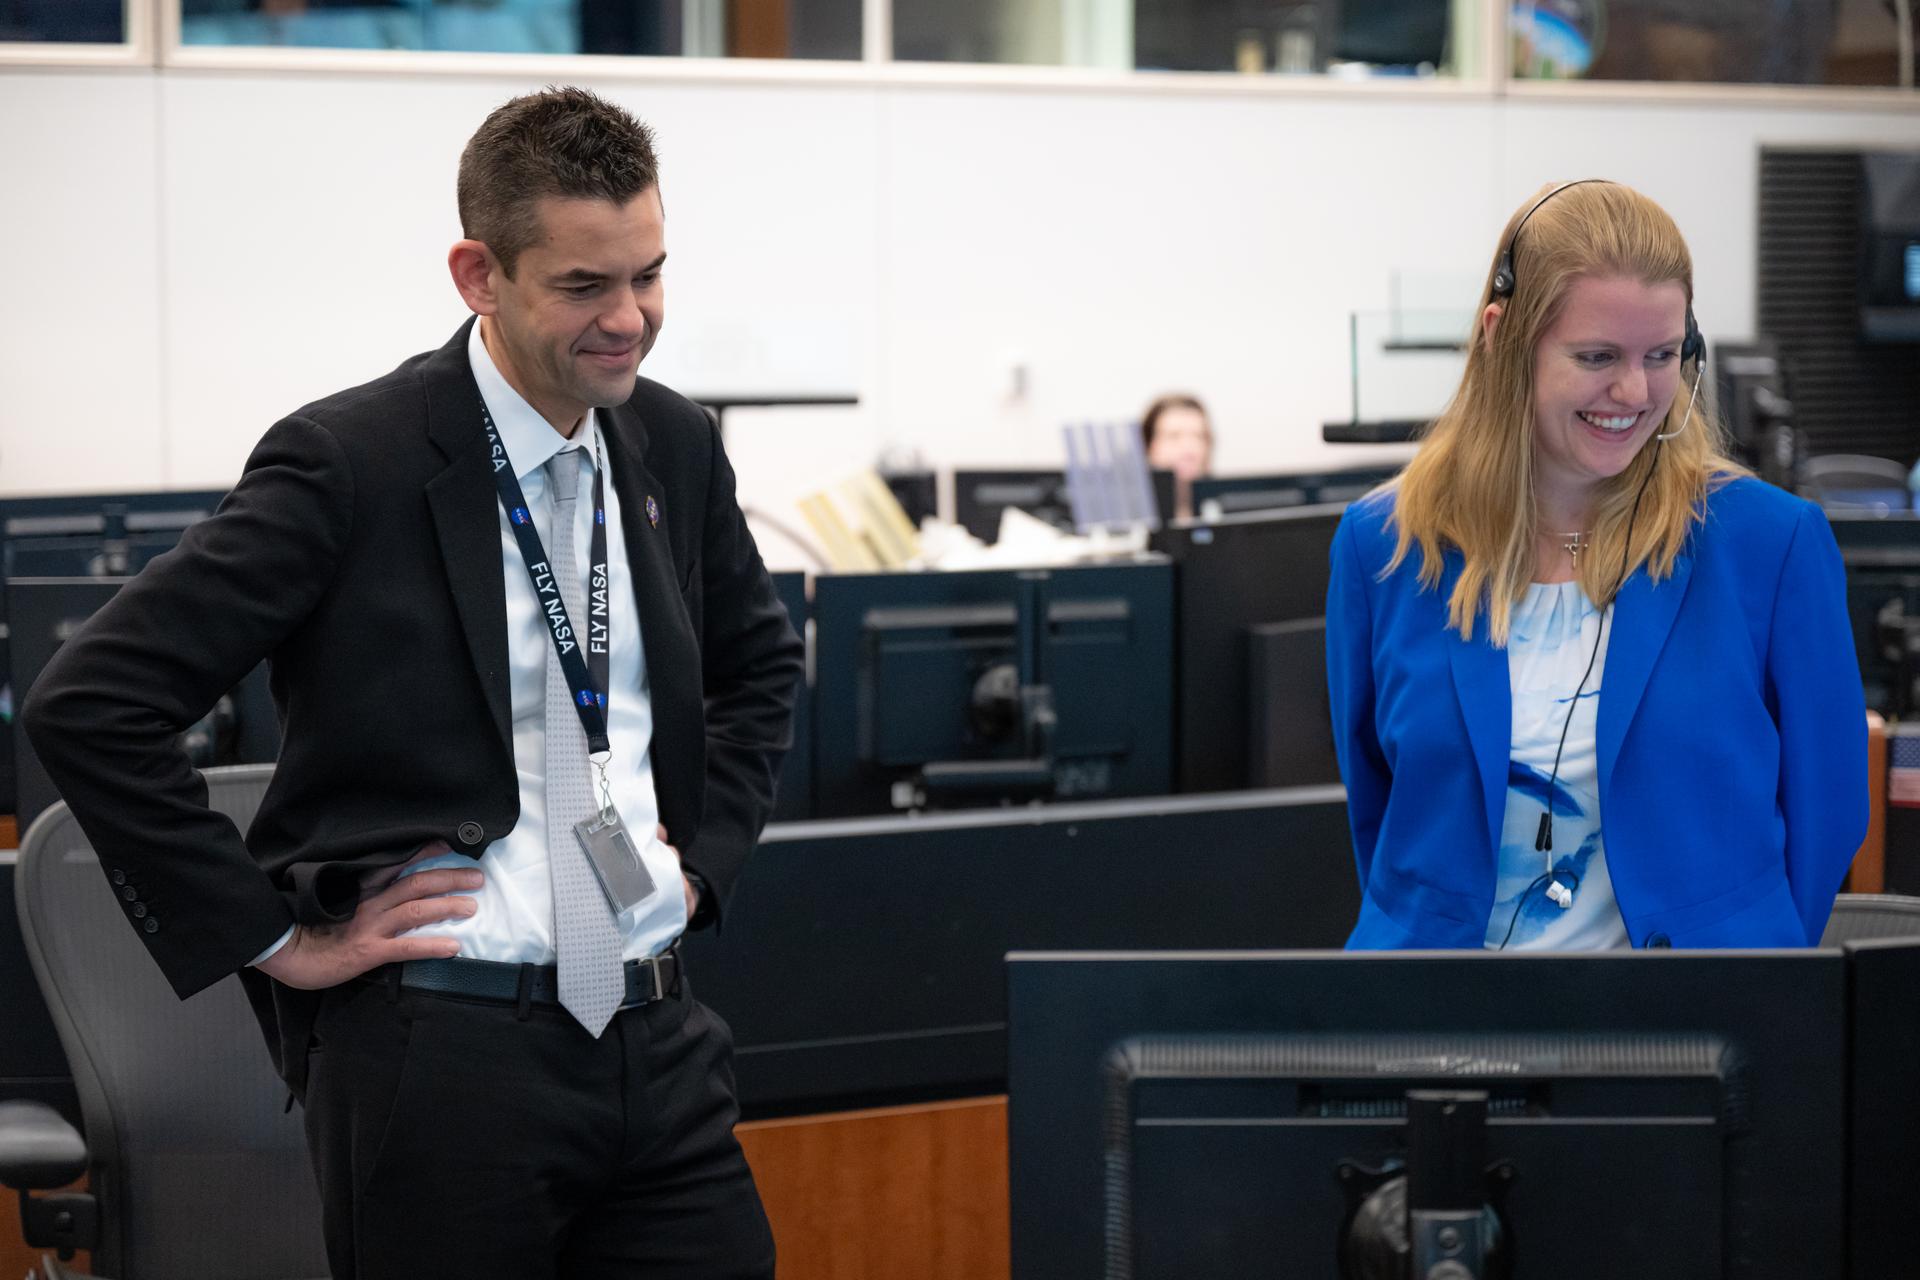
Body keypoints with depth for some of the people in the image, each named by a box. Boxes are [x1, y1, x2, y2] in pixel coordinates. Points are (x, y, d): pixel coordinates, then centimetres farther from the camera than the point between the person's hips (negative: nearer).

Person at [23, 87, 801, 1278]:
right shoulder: (350, 464, -12)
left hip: (657, 1035, 6)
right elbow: (91, 702, -15)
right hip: (442, 1047, -5)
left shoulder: (674, 444, 7)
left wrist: (706, 847, 12)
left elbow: (759, 658, 27)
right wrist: (272, 937, -12)